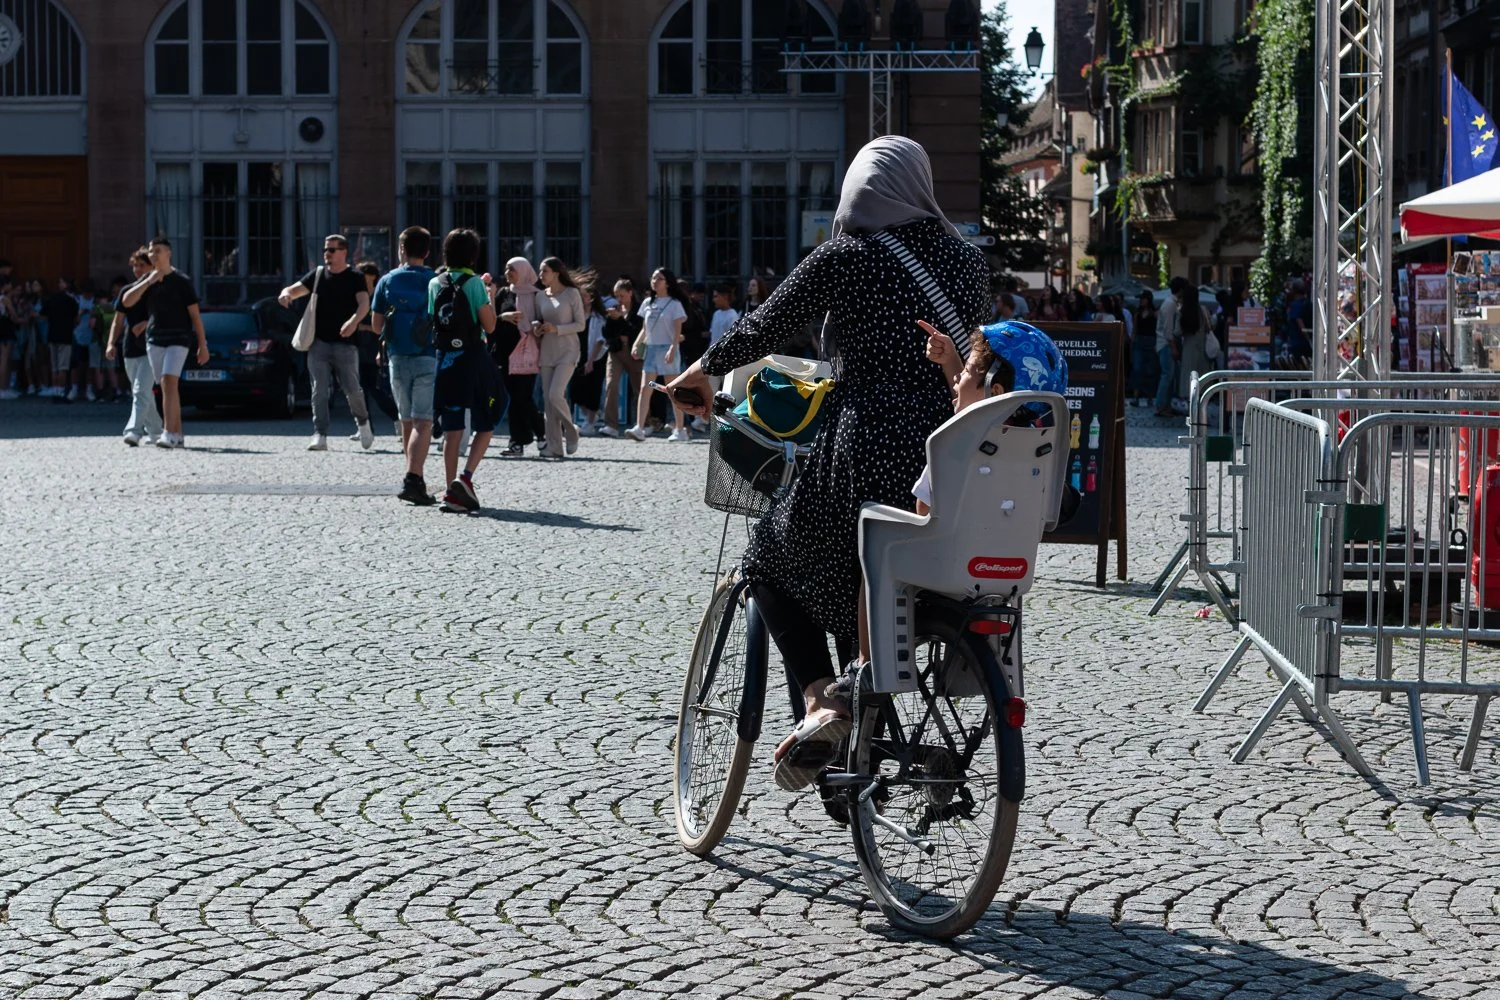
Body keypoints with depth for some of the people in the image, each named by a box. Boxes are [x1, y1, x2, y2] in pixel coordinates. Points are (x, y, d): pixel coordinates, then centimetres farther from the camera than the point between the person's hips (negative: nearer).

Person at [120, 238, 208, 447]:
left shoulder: (180, 281, -2)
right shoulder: (147, 280, 11)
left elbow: (195, 314, -2)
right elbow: (126, 301, -2)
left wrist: (203, 346, -5)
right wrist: (148, 281, -11)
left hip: (178, 338, -5)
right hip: (154, 339, 5)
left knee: (169, 382, -19)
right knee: (167, 388, 7)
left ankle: (169, 434, -24)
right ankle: (177, 435, 13)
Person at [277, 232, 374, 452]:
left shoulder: (355, 278, 1)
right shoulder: (318, 275, 11)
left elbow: (364, 303, -13)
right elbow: (295, 289, 7)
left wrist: (354, 320, -34)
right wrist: (286, 294, -19)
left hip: (345, 344, -2)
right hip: (319, 343, 2)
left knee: (352, 389, 1)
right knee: (319, 391, -6)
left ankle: (363, 423, 28)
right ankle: (320, 436, -8)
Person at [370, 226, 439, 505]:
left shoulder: (387, 281, 3)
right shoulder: (435, 282, -3)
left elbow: (376, 324, 4)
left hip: (397, 358, 3)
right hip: (428, 357, -3)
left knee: (407, 421, 14)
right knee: (423, 422, -7)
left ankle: (417, 481, 19)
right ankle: (412, 479, -21)